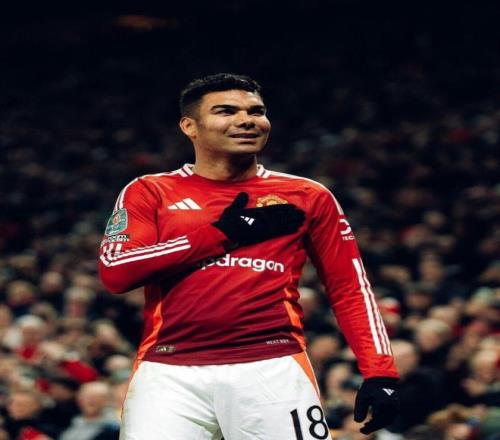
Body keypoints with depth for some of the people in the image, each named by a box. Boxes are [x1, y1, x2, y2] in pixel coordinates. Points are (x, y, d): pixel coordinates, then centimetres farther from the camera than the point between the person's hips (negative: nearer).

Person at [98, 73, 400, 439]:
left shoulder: (307, 197, 14)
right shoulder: (150, 193, 11)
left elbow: (350, 288, 12)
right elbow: (114, 271, -3)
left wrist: (380, 372, -3)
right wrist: (223, 233, -3)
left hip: (274, 369, 0)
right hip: (169, 372, 0)